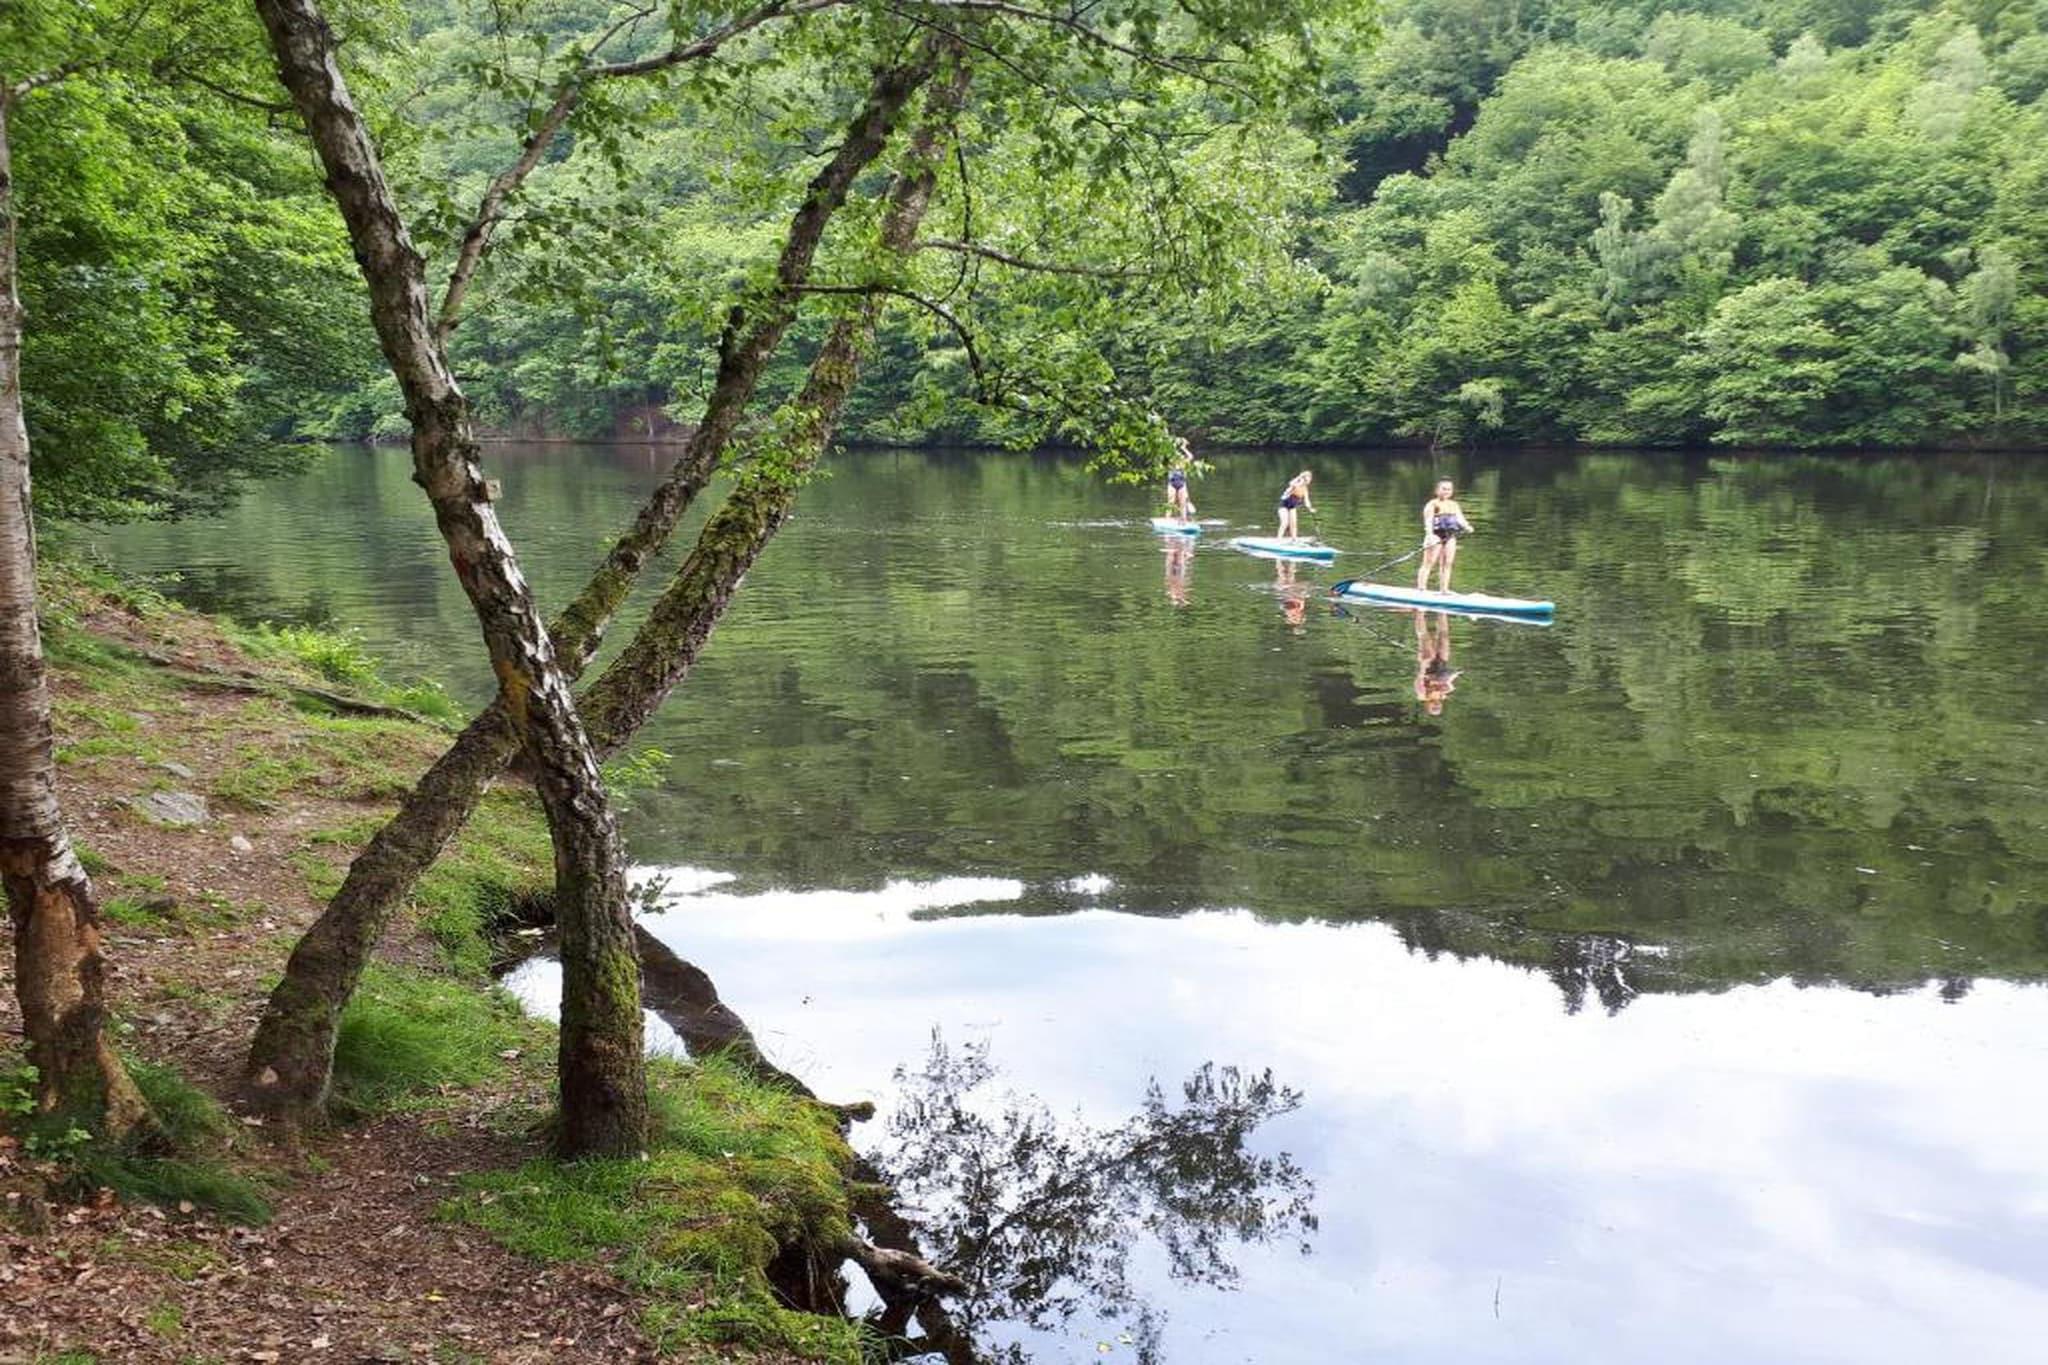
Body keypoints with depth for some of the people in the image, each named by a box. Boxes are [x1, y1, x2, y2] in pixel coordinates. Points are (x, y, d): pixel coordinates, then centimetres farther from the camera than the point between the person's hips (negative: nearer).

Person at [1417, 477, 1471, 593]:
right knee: (1429, 563, -7)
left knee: (1447, 563, 4)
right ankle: (1421, 588, -8)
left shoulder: (1454, 505, 17)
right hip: (1436, 535, -6)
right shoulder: (1432, 504, -3)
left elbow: (1460, 518, 7)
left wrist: (1466, 527, -15)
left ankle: (1444, 590, 9)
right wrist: (1430, 534, -31)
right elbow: (1428, 521, -15)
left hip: (1450, 536, 6)